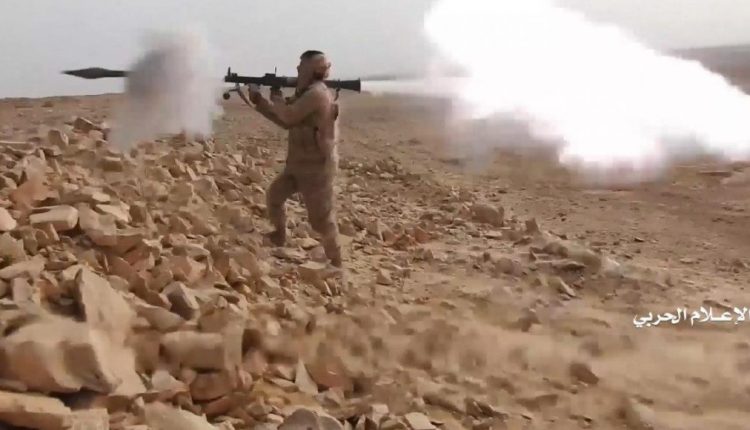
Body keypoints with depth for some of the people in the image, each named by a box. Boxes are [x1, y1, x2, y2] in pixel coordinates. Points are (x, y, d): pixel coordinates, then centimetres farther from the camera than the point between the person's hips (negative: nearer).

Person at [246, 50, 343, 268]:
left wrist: (277, 97, -4)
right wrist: (258, 100, 10)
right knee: (274, 195, 22)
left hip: (316, 167, -10)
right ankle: (279, 237, 41)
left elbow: (288, 117, -25)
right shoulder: (307, 94, 13)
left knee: (321, 219, -4)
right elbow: (285, 122, 15)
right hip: (297, 164, 10)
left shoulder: (317, 93, -20)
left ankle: (335, 263, 9)